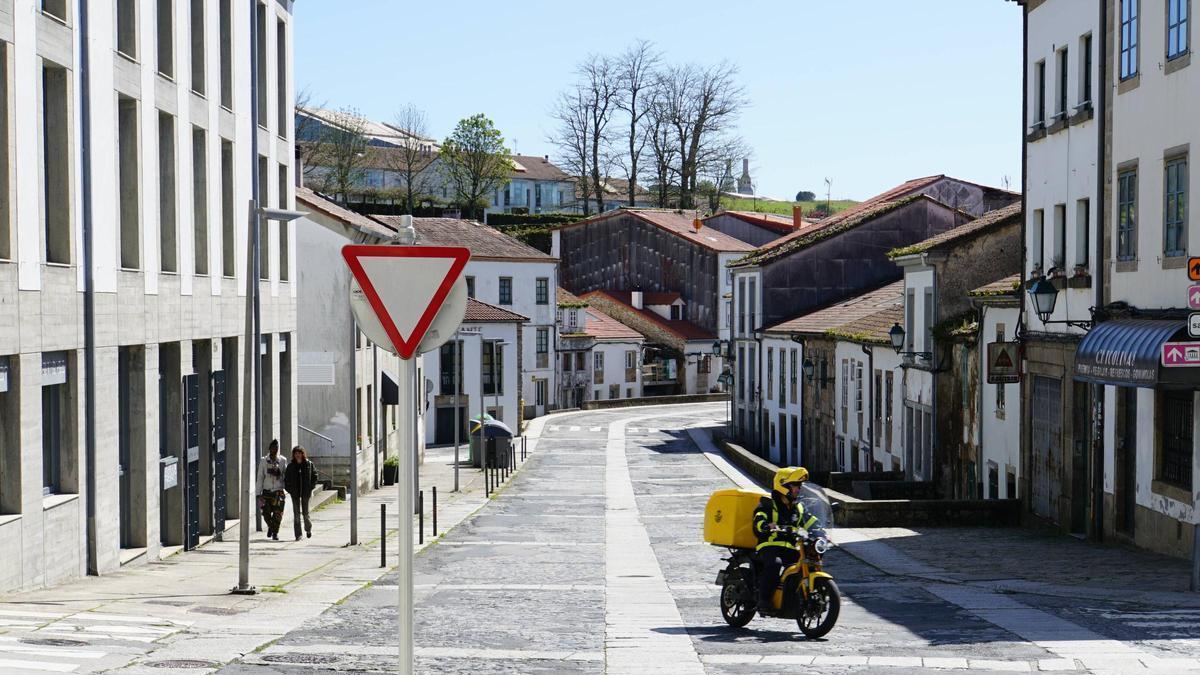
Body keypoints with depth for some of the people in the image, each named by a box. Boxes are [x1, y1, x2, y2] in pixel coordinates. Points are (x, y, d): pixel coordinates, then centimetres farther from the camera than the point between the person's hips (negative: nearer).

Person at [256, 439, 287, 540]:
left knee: (277, 514, -7)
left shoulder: (283, 461, 3)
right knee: (266, 514, 2)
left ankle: (275, 532, 9)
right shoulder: (264, 461, 4)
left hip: (278, 491, -1)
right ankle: (270, 527, 31)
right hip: (266, 491, 1)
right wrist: (259, 493, 0)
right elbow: (260, 478, 4)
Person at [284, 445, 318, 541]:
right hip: (295, 492, 1)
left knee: (305, 512, 5)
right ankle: (298, 535, 3)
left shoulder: (309, 464, -1)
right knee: (296, 513, 0)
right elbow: (286, 478, 8)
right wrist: (289, 489, -2)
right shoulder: (290, 466, 2)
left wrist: (311, 487, -3)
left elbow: (314, 475, 6)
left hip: (305, 491, -1)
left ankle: (308, 529, 32)